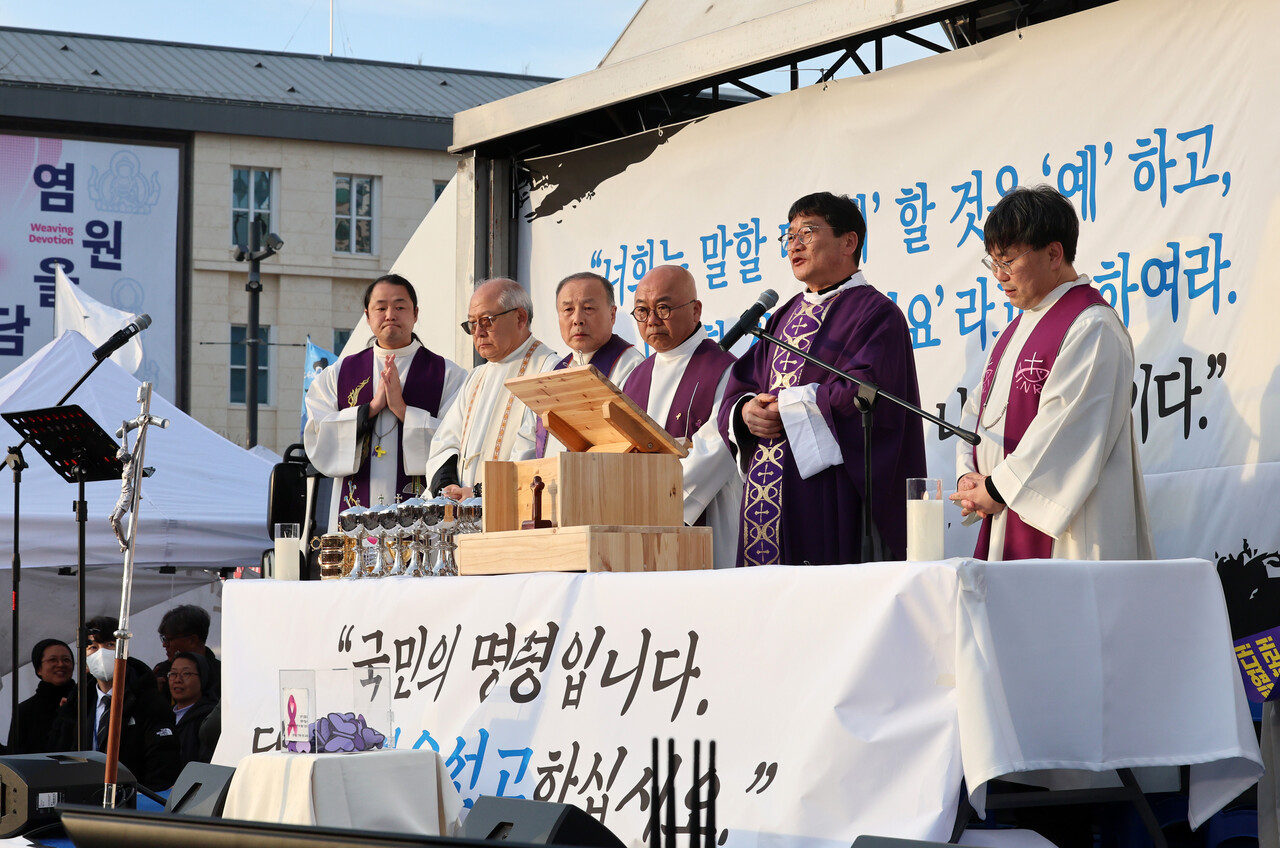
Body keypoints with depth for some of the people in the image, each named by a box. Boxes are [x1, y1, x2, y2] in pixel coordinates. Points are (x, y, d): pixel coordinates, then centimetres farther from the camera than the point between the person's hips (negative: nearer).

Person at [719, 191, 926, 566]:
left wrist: (787, 408, -10)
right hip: (766, 494, 7)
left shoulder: (876, 313, -2)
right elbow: (739, 389, 18)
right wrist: (746, 412, -5)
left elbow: (864, 395, -16)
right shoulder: (785, 317, 21)